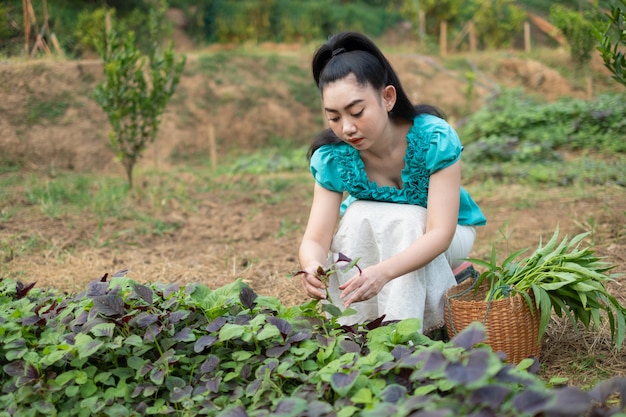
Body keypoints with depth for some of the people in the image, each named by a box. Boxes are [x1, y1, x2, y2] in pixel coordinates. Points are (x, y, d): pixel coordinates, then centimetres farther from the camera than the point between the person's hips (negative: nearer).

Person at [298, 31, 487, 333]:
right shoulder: (332, 157, -22)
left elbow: (440, 233, -38)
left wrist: (383, 272, -56)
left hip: (439, 242, -2)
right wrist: (312, 266, -53)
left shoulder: (434, 138, -31)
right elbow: (315, 239, -26)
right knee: (359, 217, -32)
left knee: (405, 220, -35)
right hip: (369, 239, 2)